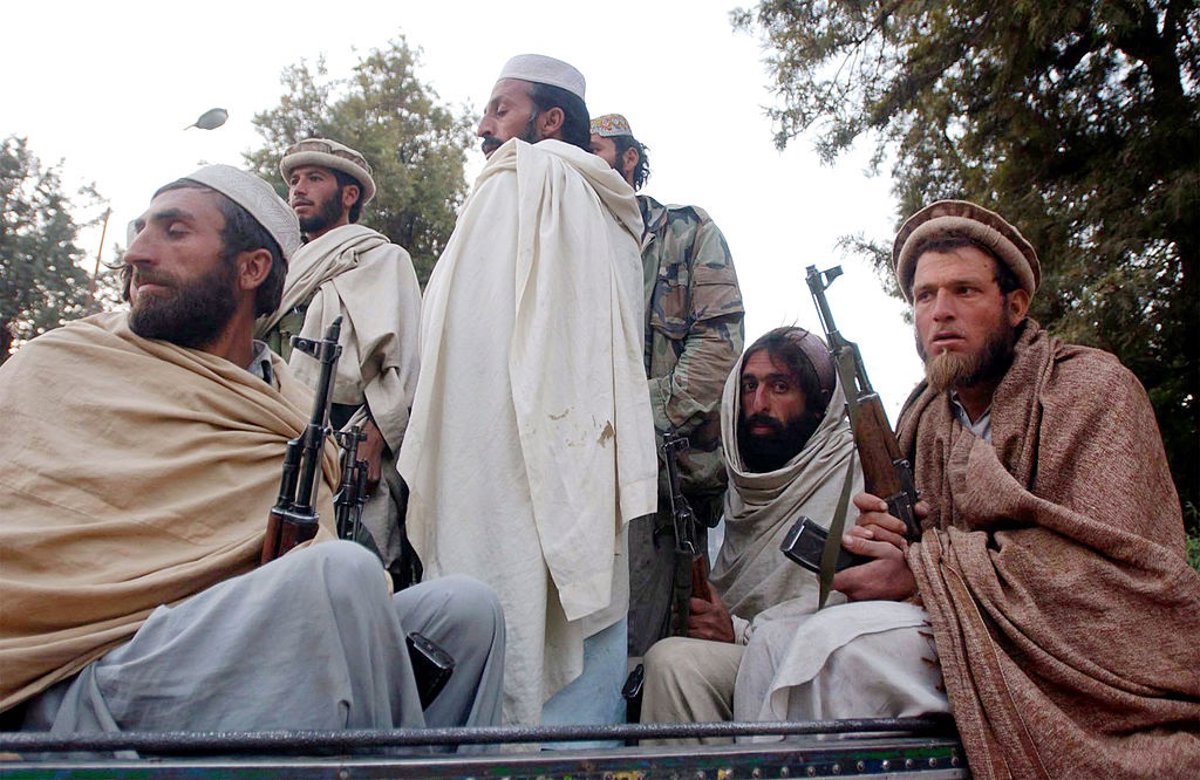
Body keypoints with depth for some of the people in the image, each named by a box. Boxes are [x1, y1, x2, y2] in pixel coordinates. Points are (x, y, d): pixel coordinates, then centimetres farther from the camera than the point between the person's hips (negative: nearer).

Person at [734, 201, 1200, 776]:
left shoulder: (1093, 387, -4)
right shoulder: (927, 419, 13)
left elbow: (1110, 556, -18)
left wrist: (922, 567, -22)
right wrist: (889, 541, -12)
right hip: (970, 637, 6)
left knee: (835, 643, -27)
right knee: (773, 646, -14)